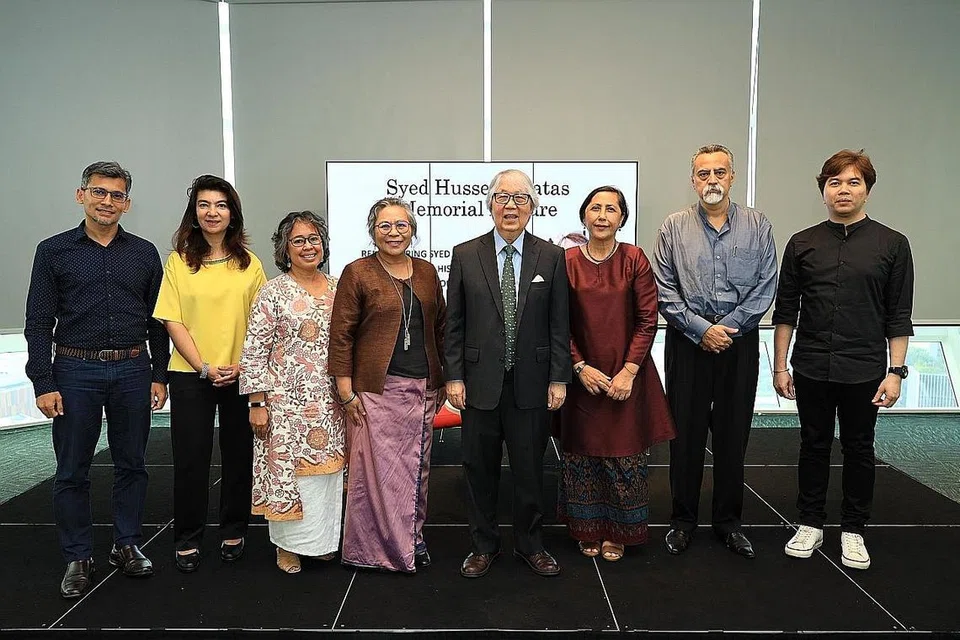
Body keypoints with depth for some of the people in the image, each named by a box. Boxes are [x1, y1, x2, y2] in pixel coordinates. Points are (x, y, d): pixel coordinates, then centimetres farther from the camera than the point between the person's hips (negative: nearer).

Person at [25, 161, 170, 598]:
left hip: (132, 370, 2)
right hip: (75, 371, -1)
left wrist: (159, 375, 5)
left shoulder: (144, 253, 7)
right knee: (72, 471, 6)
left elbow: (156, 320, 9)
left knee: (131, 464, 10)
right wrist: (43, 384, -7)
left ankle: (127, 546, 25)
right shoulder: (53, 251, 2)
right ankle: (78, 558, 20)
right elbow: (39, 324, -1)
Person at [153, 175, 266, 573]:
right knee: (190, 458, 5)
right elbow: (173, 321, -3)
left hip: (241, 375, 1)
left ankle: (233, 532, 26)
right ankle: (187, 539, 21)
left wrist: (241, 365, -10)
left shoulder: (249, 263, 3)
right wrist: (205, 367, -12)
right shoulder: (179, 261, 0)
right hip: (191, 375, -1)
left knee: (238, 454, 9)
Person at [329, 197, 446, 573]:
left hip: (423, 387, 5)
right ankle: (376, 547, 15)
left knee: (417, 467, 12)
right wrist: (346, 391, -10)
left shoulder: (426, 272, 11)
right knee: (376, 467, -2)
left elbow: (441, 326, 17)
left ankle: (412, 538, 28)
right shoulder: (357, 273, -3)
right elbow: (341, 335, -6)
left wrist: (443, 379, 13)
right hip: (376, 388, -4)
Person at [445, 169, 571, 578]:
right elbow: (454, 324, 2)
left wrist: (559, 379, -2)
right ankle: (483, 545, 29)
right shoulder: (465, 255, 2)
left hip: (531, 383, 0)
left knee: (530, 469, 11)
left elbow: (560, 324, 2)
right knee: (480, 468, 11)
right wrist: (453, 377, -3)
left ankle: (530, 545, 30)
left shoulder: (551, 256, 3)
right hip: (480, 382, 0)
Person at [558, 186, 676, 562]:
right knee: (582, 452, 9)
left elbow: (648, 320, -4)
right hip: (582, 376, 1)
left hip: (626, 375, -1)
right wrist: (580, 367, -8)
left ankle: (617, 532, 24)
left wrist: (628, 371, -11)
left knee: (624, 453, 6)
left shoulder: (634, 259, -3)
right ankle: (588, 530, 26)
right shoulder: (567, 262, -2)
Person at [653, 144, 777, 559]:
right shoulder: (674, 228, 3)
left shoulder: (757, 226, 5)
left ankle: (728, 521, 23)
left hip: (740, 341, 1)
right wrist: (702, 329, -10)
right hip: (687, 342, -1)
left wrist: (728, 326, -10)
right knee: (686, 433, 5)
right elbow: (664, 291, -2)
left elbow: (765, 287, 0)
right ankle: (682, 520, 20)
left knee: (733, 433, 8)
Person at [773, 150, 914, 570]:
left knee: (859, 449, 10)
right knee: (814, 445, 11)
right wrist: (780, 366, 2)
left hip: (864, 370, -1)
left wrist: (896, 371, -5)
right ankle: (811, 525, 25)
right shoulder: (802, 244, 3)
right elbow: (786, 310, 5)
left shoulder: (892, 244, 0)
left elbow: (898, 316, 0)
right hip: (811, 369, 1)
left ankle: (853, 530, 25)